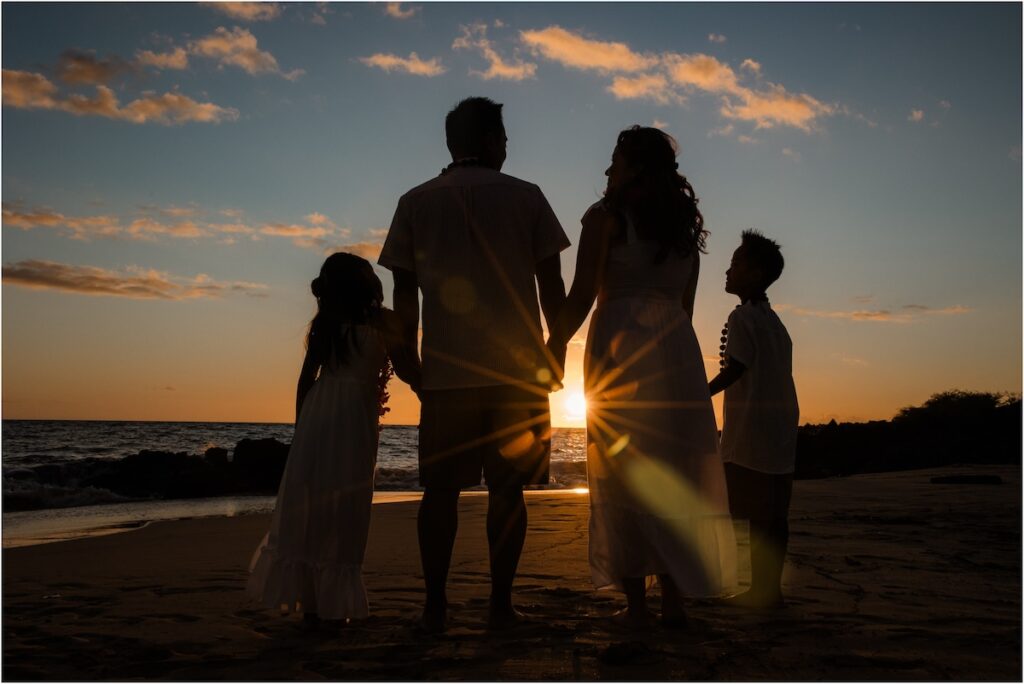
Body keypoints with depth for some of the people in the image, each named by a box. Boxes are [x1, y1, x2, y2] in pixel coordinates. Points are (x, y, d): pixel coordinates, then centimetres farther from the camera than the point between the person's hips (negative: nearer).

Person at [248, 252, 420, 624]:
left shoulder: (324, 322, 11)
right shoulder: (383, 321, 0)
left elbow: (306, 379, 10)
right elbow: (408, 372, -3)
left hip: (316, 414, 4)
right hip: (354, 418, -4)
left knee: (306, 511, 9)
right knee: (343, 514, 2)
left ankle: (307, 598, 14)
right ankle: (334, 602, 6)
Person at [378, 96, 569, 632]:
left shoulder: (416, 202, 9)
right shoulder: (525, 197, 6)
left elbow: (404, 293, 7)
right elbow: (551, 285, 4)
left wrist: (407, 355, 14)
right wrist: (555, 352, 11)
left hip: (445, 369, 1)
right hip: (517, 366, -1)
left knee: (441, 489, 7)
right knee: (506, 489, 5)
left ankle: (435, 607, 7)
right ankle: (500, 603, 7)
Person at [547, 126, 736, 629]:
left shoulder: (606, 215, 1)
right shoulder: (685, 221, 18)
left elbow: (582, 295, -6)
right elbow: (685, 304, 17)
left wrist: (554, 347, 1)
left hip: (619, 344, -5)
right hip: (676, 346, 5)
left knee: (621, 474, -1)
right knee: (675, 474, 7)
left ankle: (636, 602, -1)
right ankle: (674, 599, 10)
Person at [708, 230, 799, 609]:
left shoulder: (741, 317, -8)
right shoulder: (774, 321, 18)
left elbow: (734, 369, -16)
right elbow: (770, 373, 17)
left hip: (751, 433, -8)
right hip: (781, 431, 9)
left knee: (757, 513, -5)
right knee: (774, 514, 9)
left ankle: (761, 589, -2)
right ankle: (770, 587, 14)